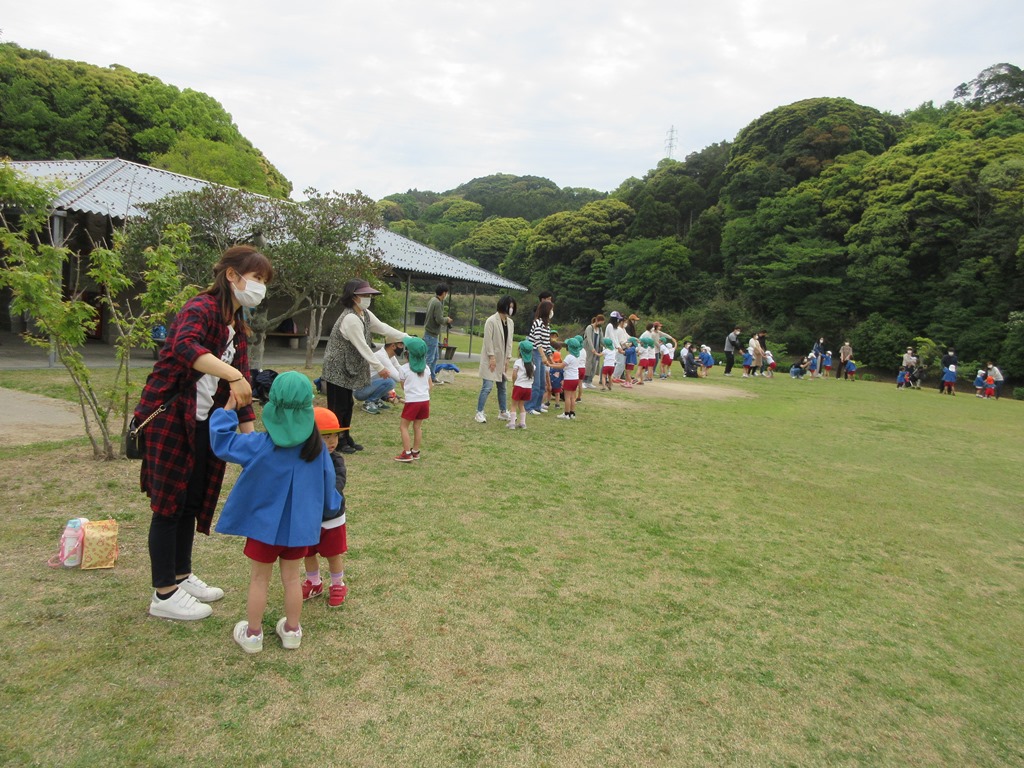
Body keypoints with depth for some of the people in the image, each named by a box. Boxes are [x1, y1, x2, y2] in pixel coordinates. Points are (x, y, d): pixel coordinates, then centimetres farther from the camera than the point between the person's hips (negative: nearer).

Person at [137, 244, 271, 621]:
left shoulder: (237, 325, 12)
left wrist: (251, 435, 7)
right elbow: (184, 346, -39)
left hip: (202, 424, 9)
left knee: (193, 502, 17)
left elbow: (243, 386, 12)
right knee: (170, 505, 1)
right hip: (170, 419, -9)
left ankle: (182, 577, 32)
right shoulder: (202, 308, -16)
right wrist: (232, 374, -46)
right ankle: (164, 595, 14)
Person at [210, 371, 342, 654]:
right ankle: (291, 630, 30)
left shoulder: (259, 445, -19)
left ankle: (252, 633, 27)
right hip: (299, 525, 2)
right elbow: (328, 483, 2)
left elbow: (222, 442, -8)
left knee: (259, 580, 14)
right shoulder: (317, 447, -10)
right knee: (292, 578, 17)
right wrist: (331, 505, 22)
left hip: (264, 524, -2)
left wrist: (229, 407, 0)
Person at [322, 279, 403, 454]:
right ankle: (336, 442, 9)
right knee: (338, 406, -1)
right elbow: (362, 347, -24)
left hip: (348, 368, 10)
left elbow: (383, 327, 12)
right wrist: (379, 367, -19)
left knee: (347, 405, 16)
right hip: (337, 368, -10)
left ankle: (345, 438, 27)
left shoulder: (365, 314, 4)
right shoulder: (350, 319, -25)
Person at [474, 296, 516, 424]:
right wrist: (492, 357, -16)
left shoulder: (510, 322, 8)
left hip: (502, 359, 7)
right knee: (487, 386, -9)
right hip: (491, 359, -7)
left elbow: (509, 341, 11)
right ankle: (479, 413, -1)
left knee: (502, 386, 14)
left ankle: (503, 412, 24)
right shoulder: (491, 321, -11)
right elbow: (488, 340, -14)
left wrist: (508, 358, 6)